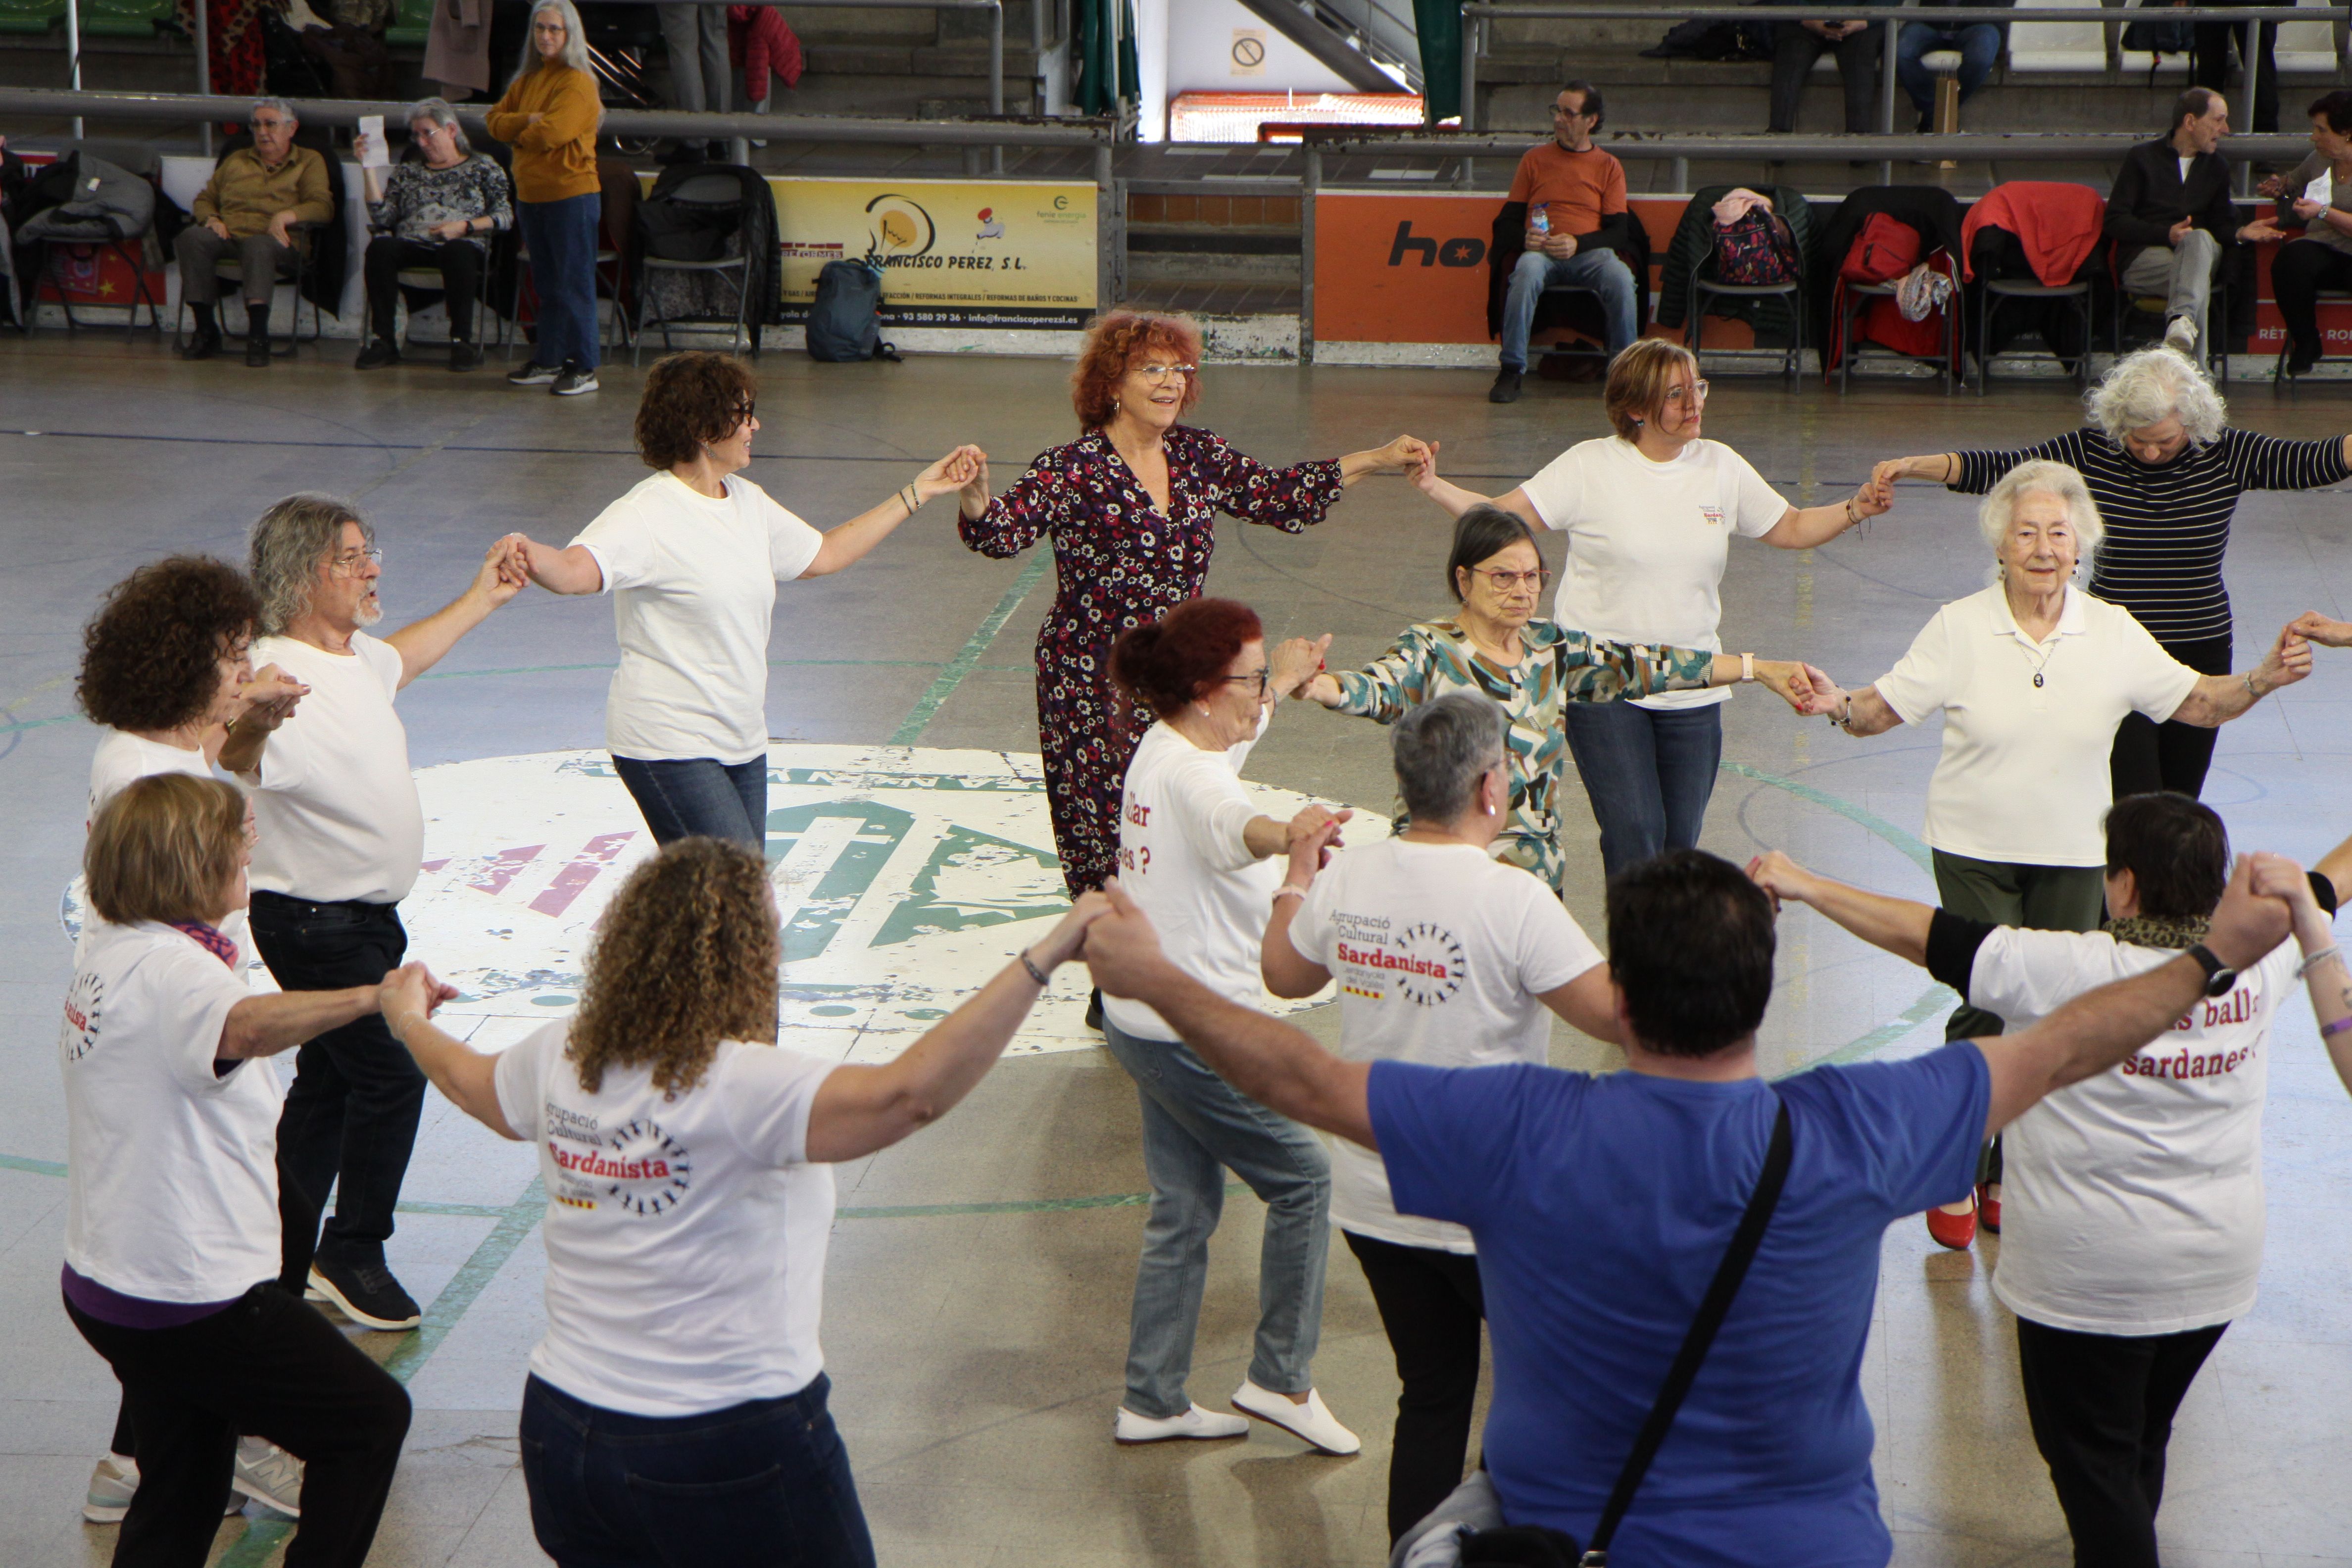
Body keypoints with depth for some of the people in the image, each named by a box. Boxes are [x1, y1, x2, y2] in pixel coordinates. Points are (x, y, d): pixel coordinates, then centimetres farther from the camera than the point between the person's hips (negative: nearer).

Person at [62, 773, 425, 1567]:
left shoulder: (106, 950, 5)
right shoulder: (169, 971, -25)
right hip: (189, 1304, -10)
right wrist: (373, 996, -56)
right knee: (371, 1418, 5)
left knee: (184, 1488, 21)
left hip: (106, 1286, 10)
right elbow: (246, 1027, -48)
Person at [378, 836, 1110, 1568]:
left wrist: (408, 1018, 45)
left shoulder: (558, 1060, 0)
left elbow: (466, 1080, 23)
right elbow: (912, 1093, -34)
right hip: (733, 1449, -7)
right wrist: (1043, 958, -34)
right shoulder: (739, 1087, -22)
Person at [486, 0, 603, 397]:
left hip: (571, 195, -8)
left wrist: (518, 135, -2)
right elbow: (496, 121, 6)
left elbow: (551, 133, -21)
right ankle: (547, 362, 21)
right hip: (531, 195, 8)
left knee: (575, 285, -4)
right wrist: (528, 121, -13)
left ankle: (584, 368, 1)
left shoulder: (577, 83, -11)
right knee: (546, 286, 14)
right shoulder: (527, 80, 13)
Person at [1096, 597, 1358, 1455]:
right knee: (1302, 1176, 4)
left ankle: (1152, 1400, 22)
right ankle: (1280, 1378, 12)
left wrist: (1288, 678, 51)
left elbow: (1242, 724, 33)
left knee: (1184, 1207, 16)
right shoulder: (1191, 773, -23)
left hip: (1143, 1020, 10)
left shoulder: (1163, 744, 7)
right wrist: (1285, 834, -71)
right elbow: (1230, 826, -50)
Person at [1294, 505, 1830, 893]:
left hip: (1534, 878, 4)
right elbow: (1377, 689, -23)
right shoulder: (1429, 652, -5)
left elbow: (1642, 666, 12)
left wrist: (1762, 669, 10)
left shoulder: (1554, 648, 10)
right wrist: (1318, 686, -47)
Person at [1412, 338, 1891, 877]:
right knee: (1634, 833, -13)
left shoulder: (1721, 466, 5)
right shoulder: (1591, 466, -7)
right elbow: (1502, 514, -8)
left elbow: (1792, 529, 14)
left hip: (1691, 688, 4)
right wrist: (1434, 488, -23)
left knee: (1679, 842, 7)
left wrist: (1856, 509, -2)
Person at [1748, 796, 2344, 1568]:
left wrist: (1807, 886, -11)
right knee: (2145, 1441, 25)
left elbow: (1926, 936, -19)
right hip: (2216, 1267, 6)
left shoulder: (2074, 972, -23)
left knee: (2093, 1460, 7)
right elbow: (2316, 892, 14)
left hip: (2091, 1278, -6)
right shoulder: (2257, 964, -8)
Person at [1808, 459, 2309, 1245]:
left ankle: (2010, 1177, 21)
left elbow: (2198, 702, 3)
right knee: (1988, 1011, -10)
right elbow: (1884, 708, -5)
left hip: (2072, 856, 2)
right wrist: (1837, 706, -26)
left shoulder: (2114, 634, -2)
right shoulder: (1960, 628, -6)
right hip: (1976, 850, -2)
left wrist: (2264, 679, -14)